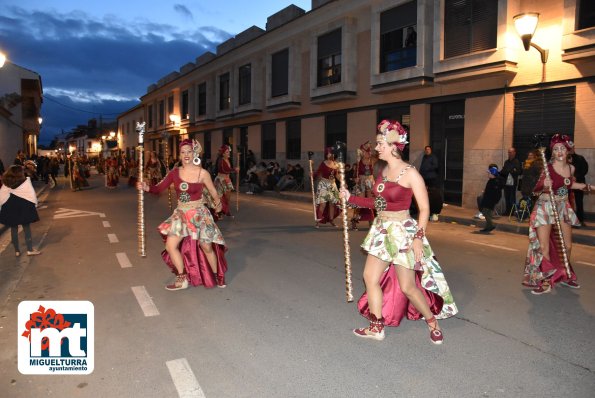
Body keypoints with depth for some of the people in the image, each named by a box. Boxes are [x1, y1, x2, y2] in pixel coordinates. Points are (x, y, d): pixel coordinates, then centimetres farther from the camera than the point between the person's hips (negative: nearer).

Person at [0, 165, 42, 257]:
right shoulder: (26, 181, -7)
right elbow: (32, 194, -7)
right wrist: (34, 204, 3)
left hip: (9, 207, 3)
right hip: (23, 207, -3)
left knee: (13, 229, 11)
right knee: (27, 228, 5)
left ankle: (16, 251, 16)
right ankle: (30, 250, 5)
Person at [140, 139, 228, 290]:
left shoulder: (202, 173, -11)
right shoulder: (175, 172, -2)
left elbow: (214, 193, -5)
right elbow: (159, 188, -3)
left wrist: (218, 203, -24)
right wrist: (147, 188, -23)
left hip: (199, 214, -4)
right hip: (181, 214, 4)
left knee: (207, 247, 3)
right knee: (170, 246, -1)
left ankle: (217, 276, 28)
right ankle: (182, 279, 15)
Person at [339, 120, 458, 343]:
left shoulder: (410, 173, -14)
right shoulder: (383, 171, 7)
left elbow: (424, 209, -14)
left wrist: (419, 237, -20)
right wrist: (351, 198, 10)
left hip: (402, 232, -7)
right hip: (381, 230, 8)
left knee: (408, 287, 1)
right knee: (370, 277, 8)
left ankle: (433, 322, 28)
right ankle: (376, 328, 23)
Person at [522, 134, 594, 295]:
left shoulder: (571, 168, 3)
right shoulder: (547, 168, -13)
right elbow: (536, 190, -13)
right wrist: (544, 185, -33)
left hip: (563, 207, 6)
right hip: (545, 207, -6)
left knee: (567, 246, 13)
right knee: (543, 247, -9)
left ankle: (564, 276, 33)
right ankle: (544, 281, 5)